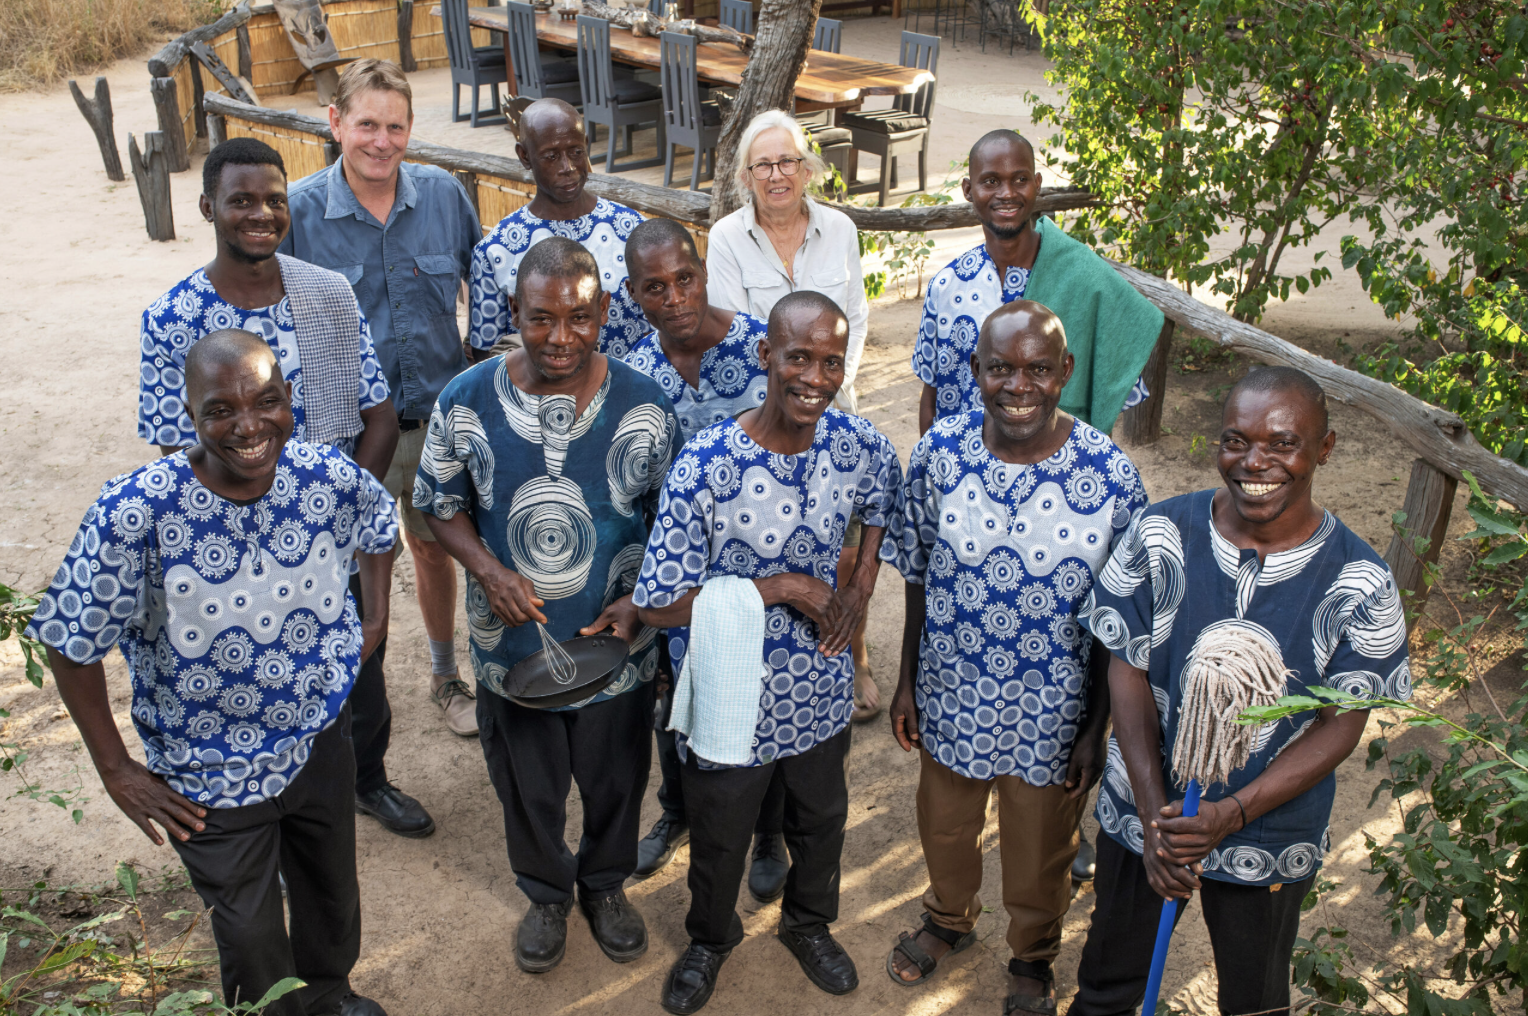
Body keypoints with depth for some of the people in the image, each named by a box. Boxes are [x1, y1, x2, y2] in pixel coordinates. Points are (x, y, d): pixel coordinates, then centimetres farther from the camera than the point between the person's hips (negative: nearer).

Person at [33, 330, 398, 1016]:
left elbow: (379, 527, 8)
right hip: (210, 777, -3)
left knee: (331, 889, 28)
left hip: (321, 740, 4)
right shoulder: (135, 513, -28)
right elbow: (71, 643, -15)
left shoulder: (330, 477, -18)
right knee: (251, 935, 17)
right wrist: (114, 768, -10)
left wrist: (375, 619, 5)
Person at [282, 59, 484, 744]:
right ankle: (369, 695, 33)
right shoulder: (299, 211, -12)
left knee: (433, 545, 20)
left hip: (437, 413, 2)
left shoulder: (443, 194, -6)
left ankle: (445, 674, 42)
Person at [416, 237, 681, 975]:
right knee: (527, 785, 22)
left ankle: (605, 884, 52)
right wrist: (488, 571, -18)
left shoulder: (644, 407, -14)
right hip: (511, 645, 1)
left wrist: (638, 602, -18)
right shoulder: (466, 402, -13)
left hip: (616, 646, 0)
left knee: (615, 779, 22)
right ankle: (545, 894, 51)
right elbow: (441, 505, 0)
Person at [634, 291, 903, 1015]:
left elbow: (887, 501, 12)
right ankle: (710, 937, 54)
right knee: (719, 836, 22)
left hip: (821, 689, 4)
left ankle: (809, 923, 58)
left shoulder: (860, 446, -14)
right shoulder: (705, 465, -27)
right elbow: (657, 605, -24)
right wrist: (779, 587, -24)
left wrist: (862, 581, -3)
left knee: (821, 820, 27)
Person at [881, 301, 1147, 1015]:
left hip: (1052, 716, -2)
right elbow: (917, 576, -2)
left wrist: (1097, 729, -7)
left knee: (1039, 853, 23)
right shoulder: (939, 452, -14)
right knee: (944, 829, 27)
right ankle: (949, 920, 60)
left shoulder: (1112, 477, -20)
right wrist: (907, 682, 4)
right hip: (950, 698, 2)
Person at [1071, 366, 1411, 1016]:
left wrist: (1231, 815, -24)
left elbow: (1341, 725, -12)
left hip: (1269, 835, 0)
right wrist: (1154, 813, -18)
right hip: (1143, 811, 1)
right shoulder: (1159, 535, -14)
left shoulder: (1359, 585, -16)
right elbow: (1127, 671, -10)